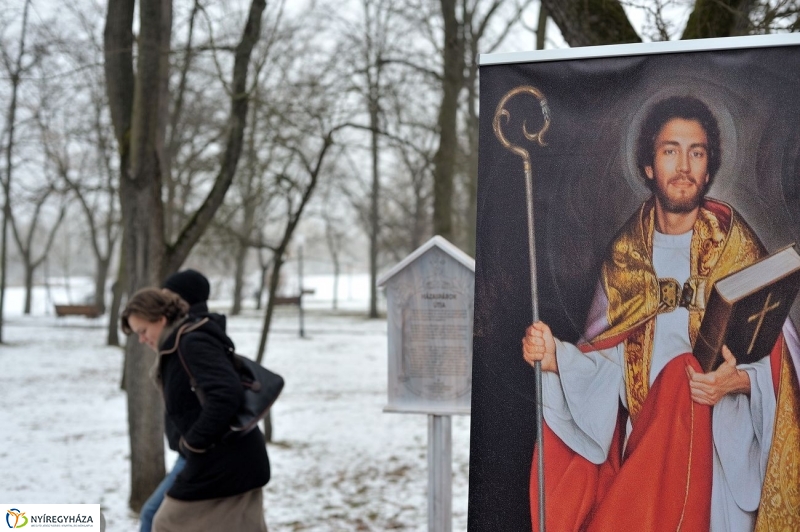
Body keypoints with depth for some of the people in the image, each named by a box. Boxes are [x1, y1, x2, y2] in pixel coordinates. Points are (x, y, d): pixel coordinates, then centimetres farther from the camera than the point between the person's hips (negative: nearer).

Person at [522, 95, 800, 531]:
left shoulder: (736, 246, -5)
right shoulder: (626, 251, 6)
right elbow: (609, 361, 6)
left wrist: (739, 381, -25)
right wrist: (556, 357, -11)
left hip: (717, 445, -2)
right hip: (639, 441, 3)